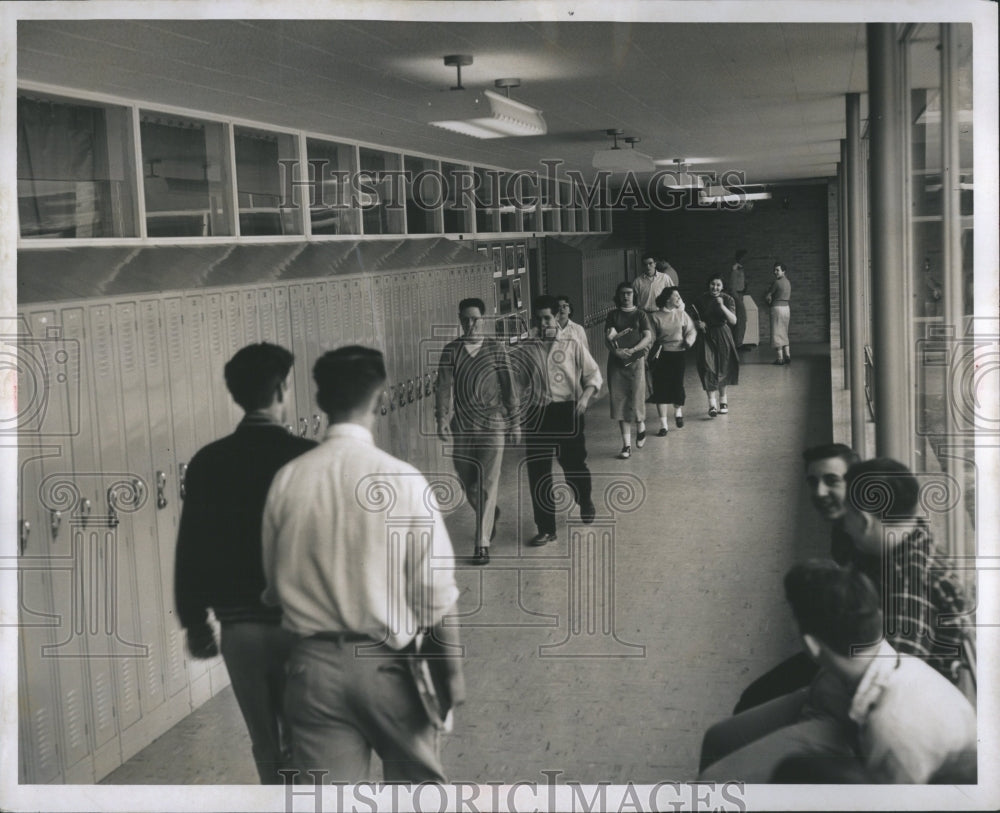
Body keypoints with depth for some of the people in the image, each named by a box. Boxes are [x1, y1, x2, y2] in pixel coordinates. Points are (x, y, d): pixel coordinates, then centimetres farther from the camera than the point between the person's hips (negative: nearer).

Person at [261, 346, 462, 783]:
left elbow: (273, 582, 4)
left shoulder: (287, 481, -5)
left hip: (314, 665, 2)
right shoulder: (402, 480, -13)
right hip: (387, 664, -2)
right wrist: (451, 667, 1)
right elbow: (434, 592, -10)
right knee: (418, 781, 22)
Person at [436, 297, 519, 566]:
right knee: (468, 484, 12)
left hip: (491, 425, -2)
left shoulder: (496, 348, -1)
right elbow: (444, 386, -4)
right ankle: (491, 514, 42)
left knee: (487, 486, -6)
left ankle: (482, 544, -2)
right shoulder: (451, 350, 2)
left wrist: (514, 421, 3)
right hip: (461, 427, 2)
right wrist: (442, 419, -15)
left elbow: (507, 386, 3)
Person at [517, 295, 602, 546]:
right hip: (536, 415, 1)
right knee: (538, 472, 0)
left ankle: (585, 502, 40)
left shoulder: (572, 346, 3)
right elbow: (518, 384, 12)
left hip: (567, 412, -1)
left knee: (574, 464, 6)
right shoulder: (525, 350, 6)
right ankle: (546, 529, 11)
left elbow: (594, 374, 5)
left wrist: (586, 395, -13)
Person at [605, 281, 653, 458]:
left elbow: (648, 337, -5)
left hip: (636, 360, -2)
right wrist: (616, 350, -20)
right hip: (616, 362, 2)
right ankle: (626, 445, 4)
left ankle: (641, 426, 27)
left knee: (636, 399, -7)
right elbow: (608, 339, 0)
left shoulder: (640, 314, 6)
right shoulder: (613, 315, 9)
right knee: (619, 402, -2)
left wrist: (632, 350, -18)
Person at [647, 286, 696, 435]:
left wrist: (688, 341, -13)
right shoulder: (654, 317, -1)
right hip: (660, 355, -1)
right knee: (660, 388, -4)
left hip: (678, 354, 1)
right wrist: (655, 351, -11)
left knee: (677, 385, 0)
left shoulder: (682, 315, 6)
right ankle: (663, 424, 2)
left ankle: (678, 411, 33)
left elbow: (691, 331, 7)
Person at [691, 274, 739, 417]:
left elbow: (733, 321, -14)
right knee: (708, 367, -13)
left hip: (722, 336, 0)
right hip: (706, 336, 0)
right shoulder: (700, 300, -1)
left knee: (724, 367, 9)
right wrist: (698, 324, -12)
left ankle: (723, 399, 29)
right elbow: (694, 320, 11)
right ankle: (712, 403, -16)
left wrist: (722, 306, -25)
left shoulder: (727, 299, -4)